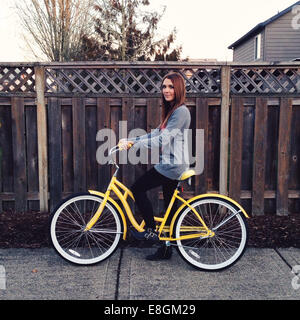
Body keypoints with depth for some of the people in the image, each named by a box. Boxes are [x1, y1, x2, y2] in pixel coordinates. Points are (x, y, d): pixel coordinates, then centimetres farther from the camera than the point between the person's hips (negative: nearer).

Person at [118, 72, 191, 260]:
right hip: (172, 164, 10)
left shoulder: (181, 111, -15)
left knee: (138, 189, -5)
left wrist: (132, 145, -23)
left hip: (172, 165, -10)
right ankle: (166, 249, 24)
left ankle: (151, 230, 6)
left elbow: (162, 140, -22)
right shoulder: (171, 111, 17)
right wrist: (130, 140, 9)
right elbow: (156, 134, 18)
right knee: (170, 207, 13)